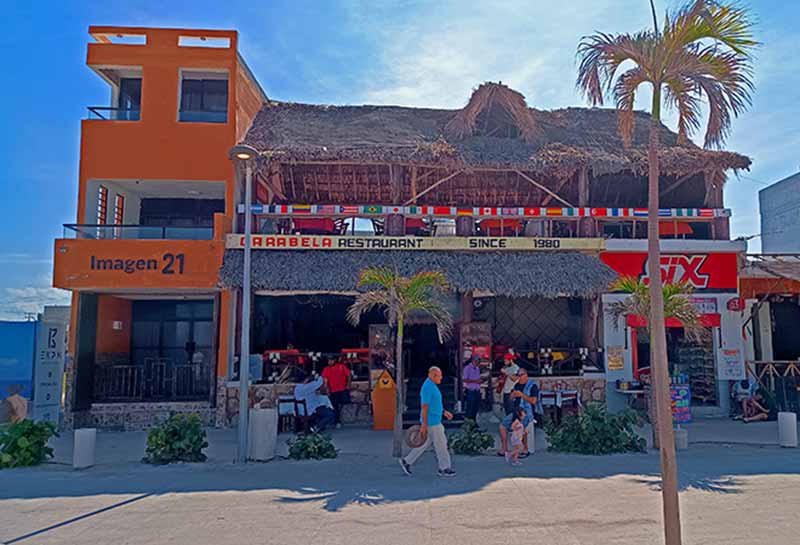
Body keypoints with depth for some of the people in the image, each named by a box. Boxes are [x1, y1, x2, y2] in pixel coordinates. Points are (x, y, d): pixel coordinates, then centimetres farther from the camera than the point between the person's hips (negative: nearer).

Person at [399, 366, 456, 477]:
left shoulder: (431, 386, 13)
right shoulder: (428, 387, -19)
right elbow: (424, 406, -21)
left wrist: (444, 412, 21)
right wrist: (424, 425, -22)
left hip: (435, 421, 10)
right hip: (431, 422, -10)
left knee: (425, 443, 14)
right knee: (441, 444, 0)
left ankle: (407, 461, 20)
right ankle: (444, 469, 11)